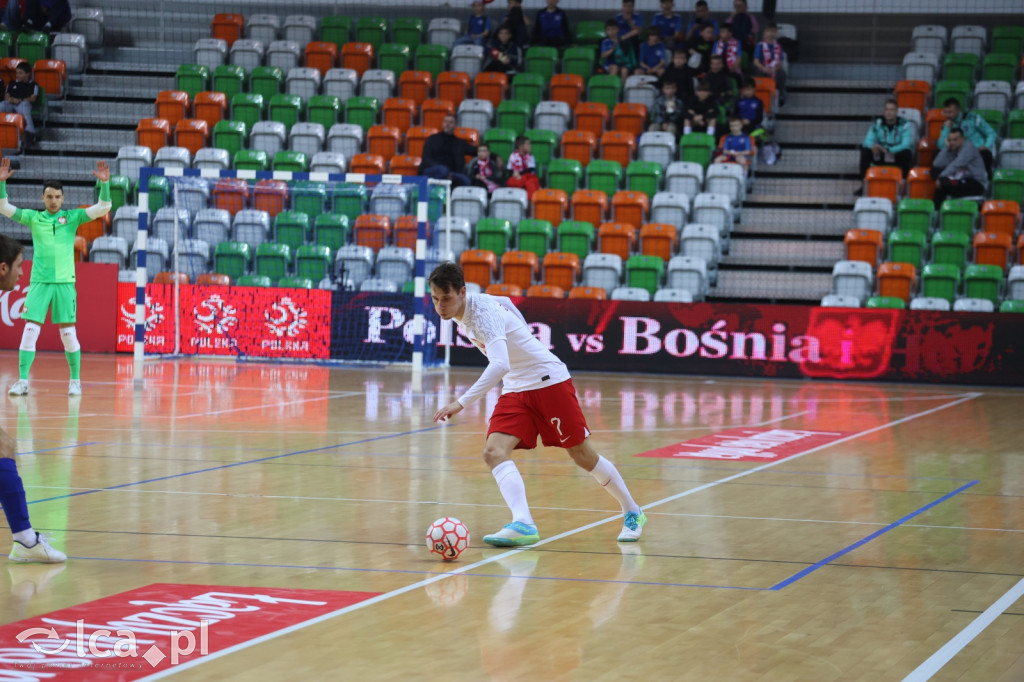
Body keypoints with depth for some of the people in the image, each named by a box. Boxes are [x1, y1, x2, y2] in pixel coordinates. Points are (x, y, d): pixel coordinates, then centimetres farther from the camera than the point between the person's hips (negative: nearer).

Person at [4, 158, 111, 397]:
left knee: (68, 332, 1)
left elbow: (103, 207, -2)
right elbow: (4, 208, 3)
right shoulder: (33, 217, 7)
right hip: (39, 282, 1)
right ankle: (23, 381, -3)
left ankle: (75, 381, 12)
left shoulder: (72, 217, 5)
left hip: (65, 282, -1)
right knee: (30, 330, -6)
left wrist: (105, 182, -16)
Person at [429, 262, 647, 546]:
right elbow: (504, 302, 21)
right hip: (515, 389, 8)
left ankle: (632, 513, 21)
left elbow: (500, 365, -42)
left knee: (583, 456, 1)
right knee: (494, 451, -17)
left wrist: (461, 402, -49)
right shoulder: (463, 314, 0)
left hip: (549, 380, -8)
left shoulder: (484, 313, -26)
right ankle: (523, 524, -31)